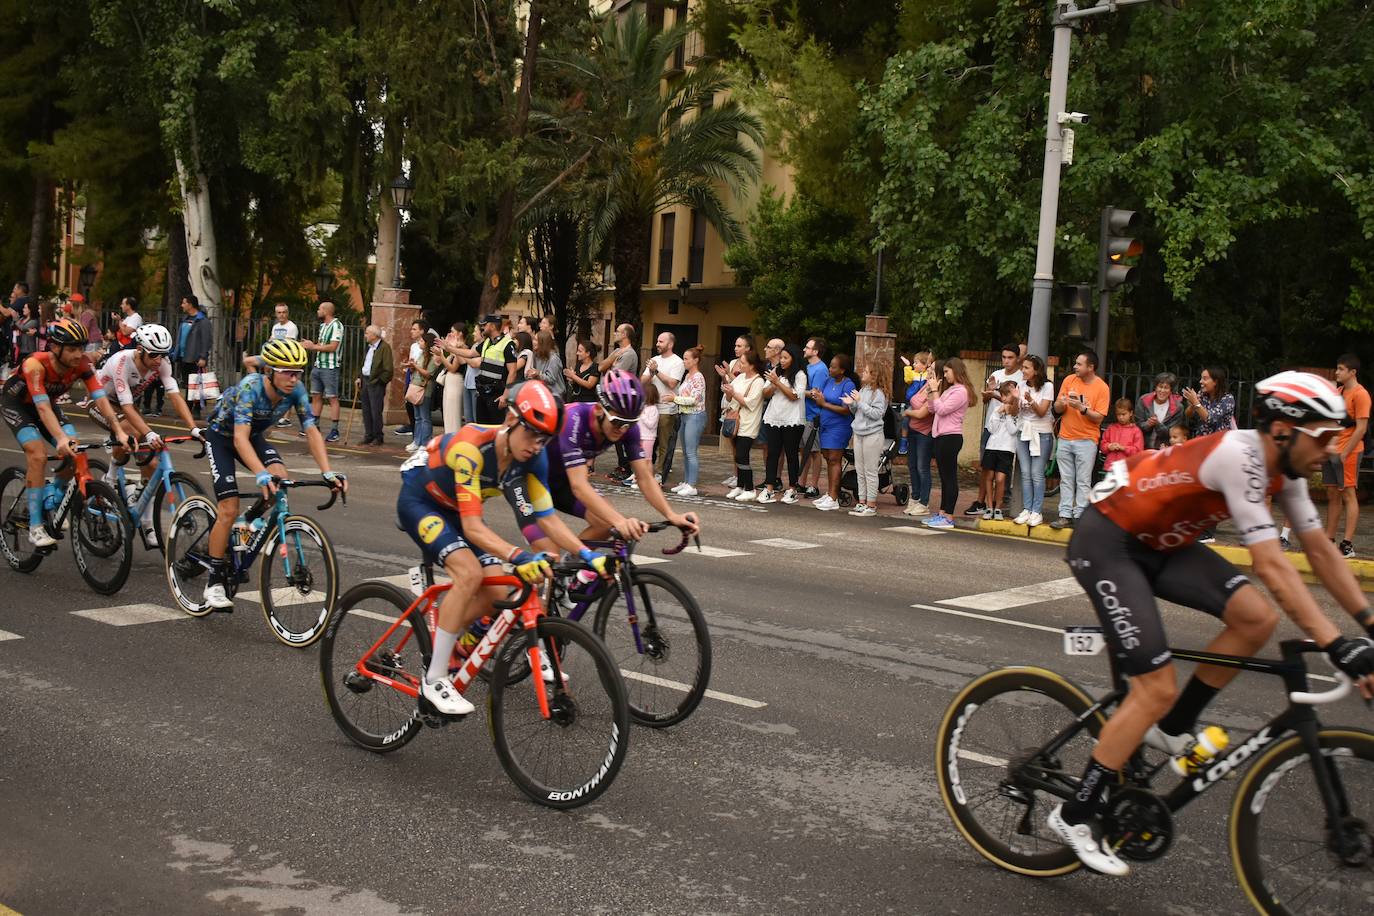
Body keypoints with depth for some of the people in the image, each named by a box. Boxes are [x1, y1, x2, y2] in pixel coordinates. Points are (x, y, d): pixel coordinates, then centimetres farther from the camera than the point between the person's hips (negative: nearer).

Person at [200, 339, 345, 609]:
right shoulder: (250, 387, -36)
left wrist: (328, 472, -37)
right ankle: (215, 582, 0)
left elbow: (311, 431, -23)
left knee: (281, 479, -23)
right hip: (222, 435, -5)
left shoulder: (295, 390, -22)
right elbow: (240, 438, -44)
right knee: (229, 509, -13)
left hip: (254, 435, 5)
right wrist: (261, 475, -59)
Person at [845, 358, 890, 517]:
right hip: (859, 433, 8)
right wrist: (851, 404, -2)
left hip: (872, 435, -8)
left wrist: (860, 402, -20)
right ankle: (862, 502, 18)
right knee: (859, 471, 11)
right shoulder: (862, 389, 11)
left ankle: (871, 504, 3)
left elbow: (876, 413, -22)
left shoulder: (879, 393, -12)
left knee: (870, 471, -3)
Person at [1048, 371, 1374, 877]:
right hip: (1106, 543, -8)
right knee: (1157, 689, -12)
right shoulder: (1239, 456, -29)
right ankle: (1075, 816, 2)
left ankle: (1172, 729, 8)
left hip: (1162, 543, 8)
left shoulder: (1283, 468, -2)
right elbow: (1272, 566, -34)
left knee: (1256, 618, -11)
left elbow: (1320, 550, 6)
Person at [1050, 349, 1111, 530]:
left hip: (1086, 440, -4)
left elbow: (1099, 417, -10)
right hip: (1065, 438, 4)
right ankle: (1065, 516, 10)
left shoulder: (1102, 388, -7)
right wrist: (1061, 403, -16)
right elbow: (1057, 410, 7)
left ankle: (1079, 517, -1)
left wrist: (1082, 408, -24)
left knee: (1083, 482, -3)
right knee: (1066, 480, 7)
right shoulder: (1069, 380, 4)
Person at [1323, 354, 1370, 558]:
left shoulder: (1360, 394, -10)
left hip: (1348, 452, -8)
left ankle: (1348, 545, -7)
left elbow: (1361, 428, -14)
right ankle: (1329, 539, 14)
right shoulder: (1339, 392, 15)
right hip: (1331, 450, 8)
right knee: (1332, 495, 9)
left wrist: (1345, 453, -16)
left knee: (1348, 495, -7)